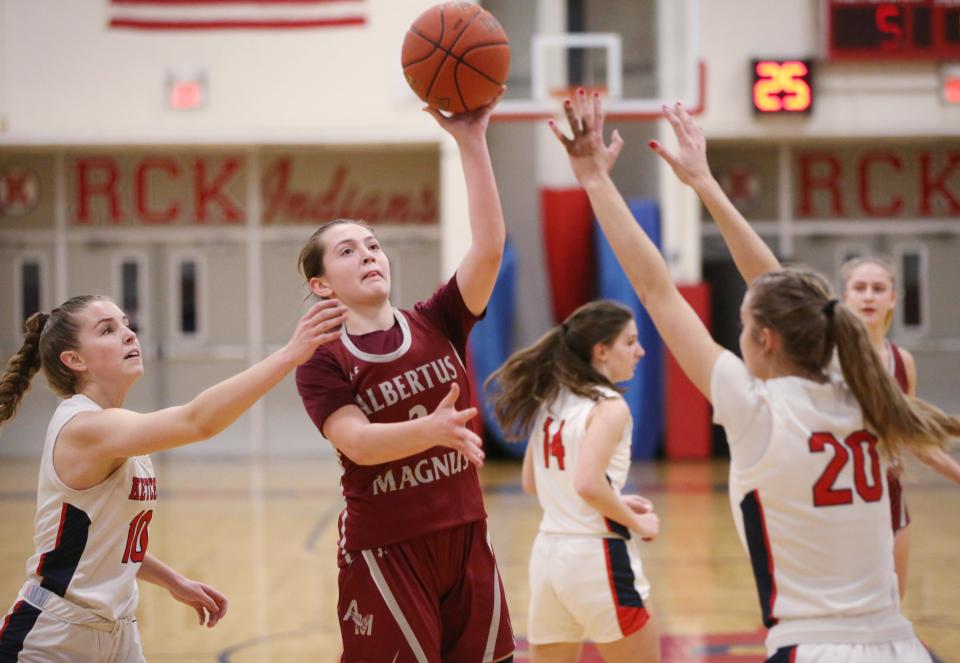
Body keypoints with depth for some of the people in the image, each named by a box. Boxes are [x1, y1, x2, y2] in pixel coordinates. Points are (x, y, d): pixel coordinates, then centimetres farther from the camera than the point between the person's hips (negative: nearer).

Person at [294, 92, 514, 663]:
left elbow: (489, 248, -9)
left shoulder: (437, 324, 4)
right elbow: (358, 443, -20)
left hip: (466, 537, 4)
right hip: (385, 551, -4)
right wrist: (433, 428, -38)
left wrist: (472, 143, -16)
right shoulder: (322, 362, -5)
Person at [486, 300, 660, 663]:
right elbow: (587, 484, -25)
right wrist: (637, 523, -10)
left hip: (549, 551, 7)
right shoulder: (609, 406, -13)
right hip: (595, 554, -7)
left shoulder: (550, 401, 10)